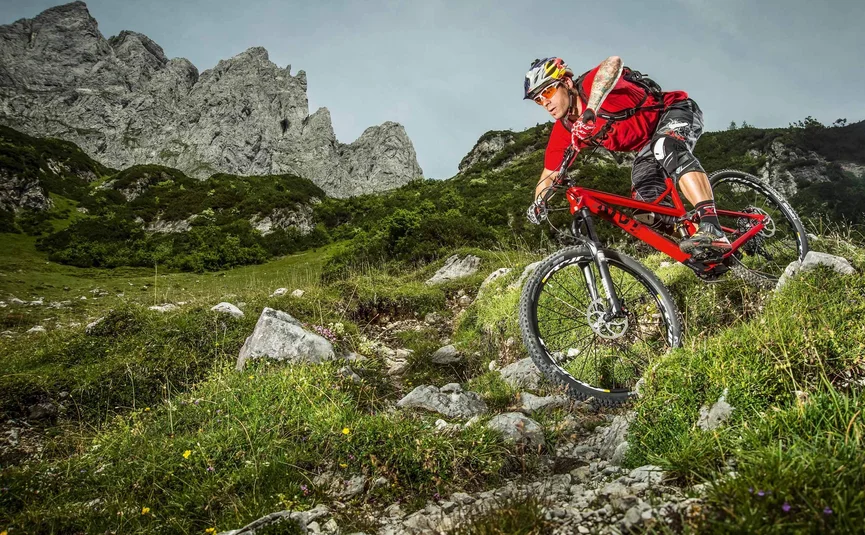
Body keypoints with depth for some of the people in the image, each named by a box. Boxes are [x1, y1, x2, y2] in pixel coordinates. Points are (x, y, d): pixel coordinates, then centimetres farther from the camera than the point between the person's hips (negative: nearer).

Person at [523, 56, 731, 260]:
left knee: (667, 148, -40)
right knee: (648, 200, -11)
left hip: (677, 110, -8)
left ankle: (713, 229, -49)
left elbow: (613, 62, -51)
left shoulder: (590, 86, -27)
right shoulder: (563, 132, -7)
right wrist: (538, 203, -20)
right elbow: (549, 174, 0)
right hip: (649, 144, 8)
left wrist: (589, 112, -60)